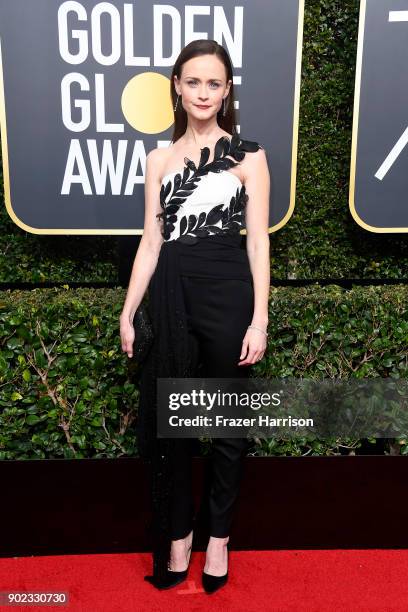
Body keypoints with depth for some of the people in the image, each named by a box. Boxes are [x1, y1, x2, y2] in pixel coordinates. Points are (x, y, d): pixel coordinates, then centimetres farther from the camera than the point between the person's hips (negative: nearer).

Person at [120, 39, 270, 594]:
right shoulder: (160, 159, 10)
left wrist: (259, 319, -8)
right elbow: (151, 240, 9)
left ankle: (218, 537, 28)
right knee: (164, 419, 7)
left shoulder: (248, 155, 3)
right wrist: (128, 311, 4)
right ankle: (177, 534, 27)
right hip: (171, 296, 3)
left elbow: (258, 240, -2)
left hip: (228, 295, -2)